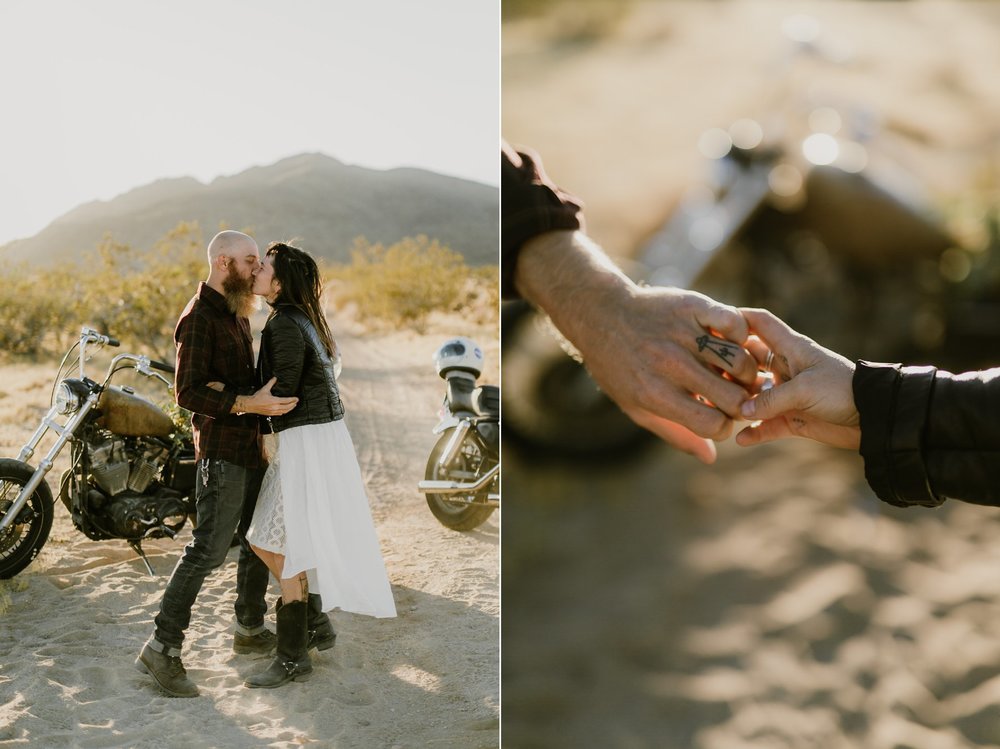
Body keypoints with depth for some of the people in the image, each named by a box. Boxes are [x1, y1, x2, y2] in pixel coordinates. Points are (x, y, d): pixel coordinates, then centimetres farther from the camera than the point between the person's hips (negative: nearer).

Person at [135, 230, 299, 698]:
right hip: (222, 450, -10)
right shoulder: (199, 318, -15)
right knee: (209, 549, -10)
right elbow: (188, 392, -23)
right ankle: (162, 648, -4)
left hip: (251, 446, 10)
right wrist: (250, 403, -29)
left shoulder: (236, 314, 16)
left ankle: (250, 629, 28)